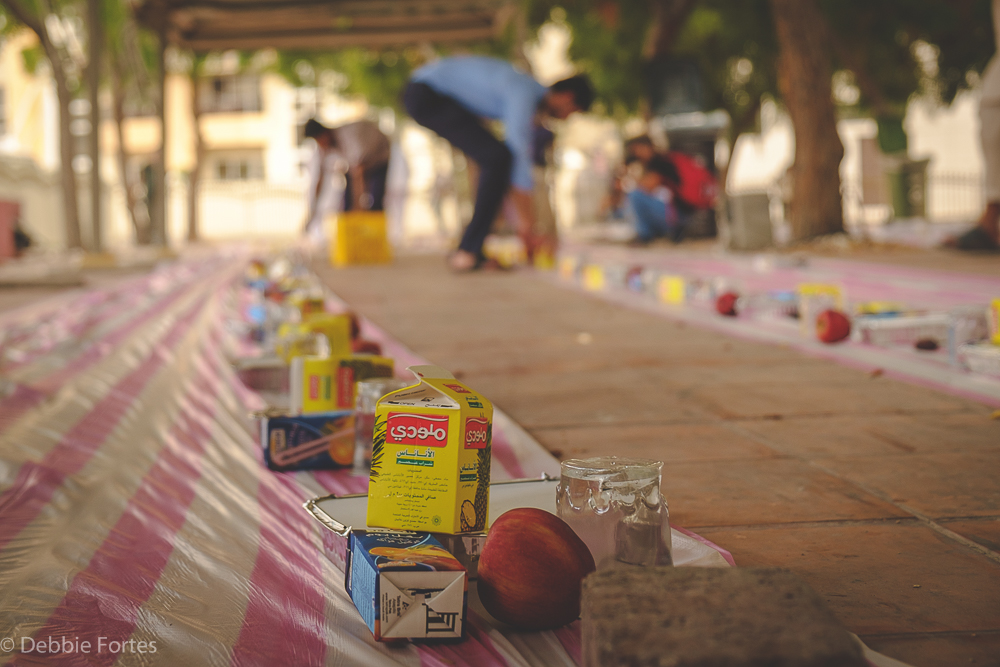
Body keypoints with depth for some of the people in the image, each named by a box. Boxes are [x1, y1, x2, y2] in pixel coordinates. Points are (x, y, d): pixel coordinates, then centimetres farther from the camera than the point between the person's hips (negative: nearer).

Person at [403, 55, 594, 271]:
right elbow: (520, 154, -20)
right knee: (497, 157, -17)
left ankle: (470, 248, 9)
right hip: (426, 94, -10)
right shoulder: (524, 93, -19)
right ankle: (468, 251, -15)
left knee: (496, 158, 9)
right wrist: (525, 220, -14)